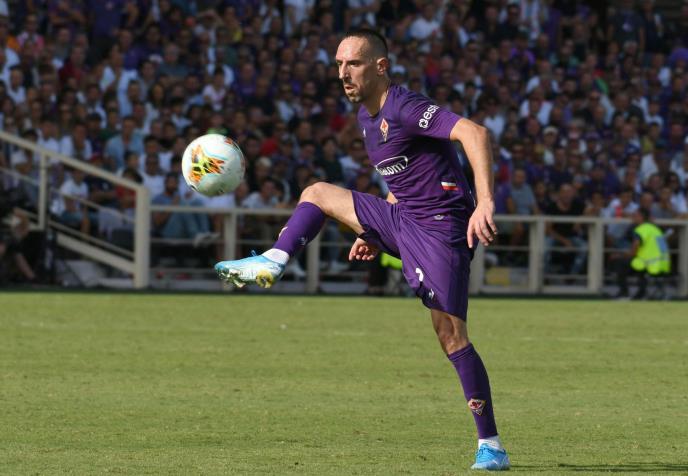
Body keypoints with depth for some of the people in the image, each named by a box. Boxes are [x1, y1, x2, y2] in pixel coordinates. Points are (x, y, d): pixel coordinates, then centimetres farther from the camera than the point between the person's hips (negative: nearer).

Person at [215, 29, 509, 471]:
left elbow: (474, 133, -32)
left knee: (450, 332, -13)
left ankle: (491, 445, -8)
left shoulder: (405, 108, -19)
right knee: (316, 193, 12)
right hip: (401, 219, 9)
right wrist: (376, 236, 21)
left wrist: (485, 203, -42)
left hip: (439, 226, -9)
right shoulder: (367, 117, 11)